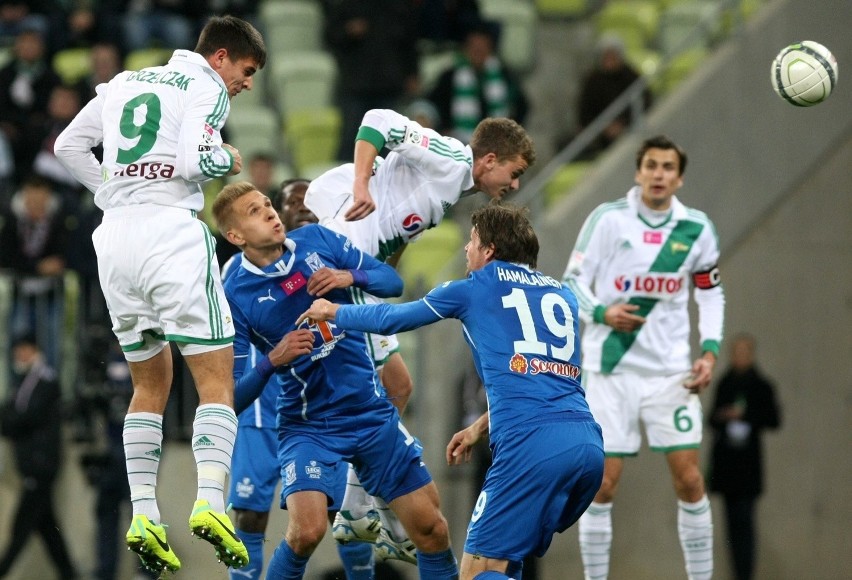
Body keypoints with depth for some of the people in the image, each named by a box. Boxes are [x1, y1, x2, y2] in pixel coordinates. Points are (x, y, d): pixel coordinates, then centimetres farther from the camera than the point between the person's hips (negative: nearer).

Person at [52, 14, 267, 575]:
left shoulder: (125, 82, 22)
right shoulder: (207, 88, 1)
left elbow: (68, 145, 23)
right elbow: (197, 161, -13)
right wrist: (229, 158, 7)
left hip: (115, 234, 7)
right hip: (172, 230, -7)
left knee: (151, 384, 15)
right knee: (216, 376, -4)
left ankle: (142, 513, 3)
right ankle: (210, 502, -22)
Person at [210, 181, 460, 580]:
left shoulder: (318, 240, -1)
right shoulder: (236, 296, -11)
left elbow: (393, 281, 5)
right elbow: (233, 396, -11)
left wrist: (350, 277, -15)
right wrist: (272, 360, -29)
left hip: (372, 413, 4)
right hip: (307, 425, -4)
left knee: (430, 528, 1)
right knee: (307, 530, -25)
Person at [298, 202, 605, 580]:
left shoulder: (478, 287, 10)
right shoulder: (562, 295, 25)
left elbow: (392, 319, 24)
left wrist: (332, 312, 41)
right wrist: (480, 429, 43)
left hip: (532, 446, -6)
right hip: (588, 443, 6)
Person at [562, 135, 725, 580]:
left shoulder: (696, 228, 2)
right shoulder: (608, 219, -6)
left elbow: (710, 293, 14)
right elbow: (572, 283, -2)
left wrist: (710, 350, 2)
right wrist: (601, 312, -21)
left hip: (670, 369, 2)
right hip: (611, 367, -2)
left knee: (689, 477, -2)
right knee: (603, 483, -3)